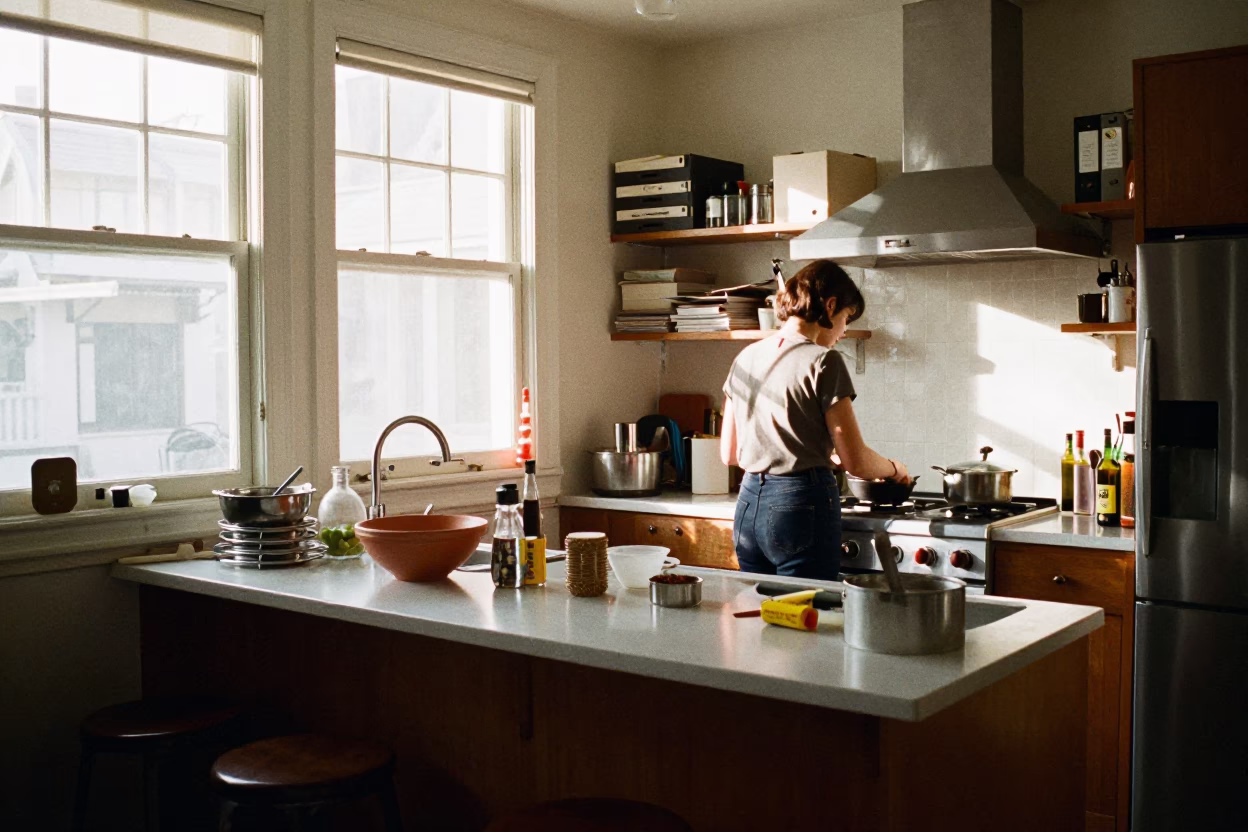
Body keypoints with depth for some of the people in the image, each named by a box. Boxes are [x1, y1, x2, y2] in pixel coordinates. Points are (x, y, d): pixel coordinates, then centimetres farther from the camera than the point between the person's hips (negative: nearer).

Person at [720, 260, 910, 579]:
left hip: (748, 505, 7)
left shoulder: (746, 357, 10)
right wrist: (894, 469, 9)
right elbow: (856, 462, -11)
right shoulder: (822, 361, -10)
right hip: (803, 507, -7)